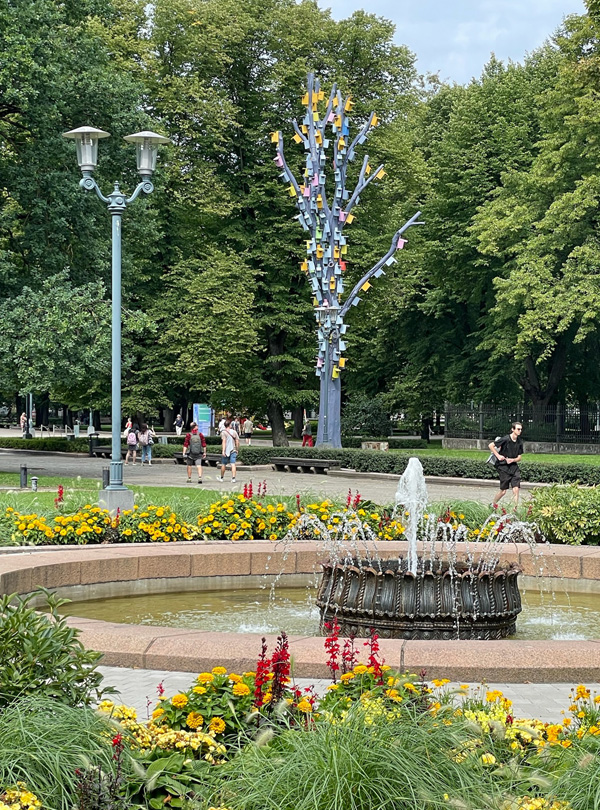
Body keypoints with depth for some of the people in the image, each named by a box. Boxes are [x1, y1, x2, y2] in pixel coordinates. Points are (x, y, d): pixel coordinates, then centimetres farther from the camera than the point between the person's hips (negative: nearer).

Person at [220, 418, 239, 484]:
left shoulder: (224, 432, -6)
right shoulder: (234, 432, 4)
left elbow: (224, 441, -17)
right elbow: (237, 442, 5)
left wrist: (223, 451, -20)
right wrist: (237, 450, 16)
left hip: (226, 451, -2)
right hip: (233, 451, 2)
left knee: (223, 464, 13)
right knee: (233, 464, -4)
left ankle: (222, 478, 26)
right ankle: (233, 478, -15)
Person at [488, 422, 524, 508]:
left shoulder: (519, 442, 3)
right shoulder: (505, 439, -13)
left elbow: (519, 457, 10)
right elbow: (490, 445, -8)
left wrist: (512, 460, -10)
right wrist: (498, 456, -12)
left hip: (514, 466, 5)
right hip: (504, 467, -5)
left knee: (516, 489, -8)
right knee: (503, 491, 1)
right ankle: (493, 505, 24)